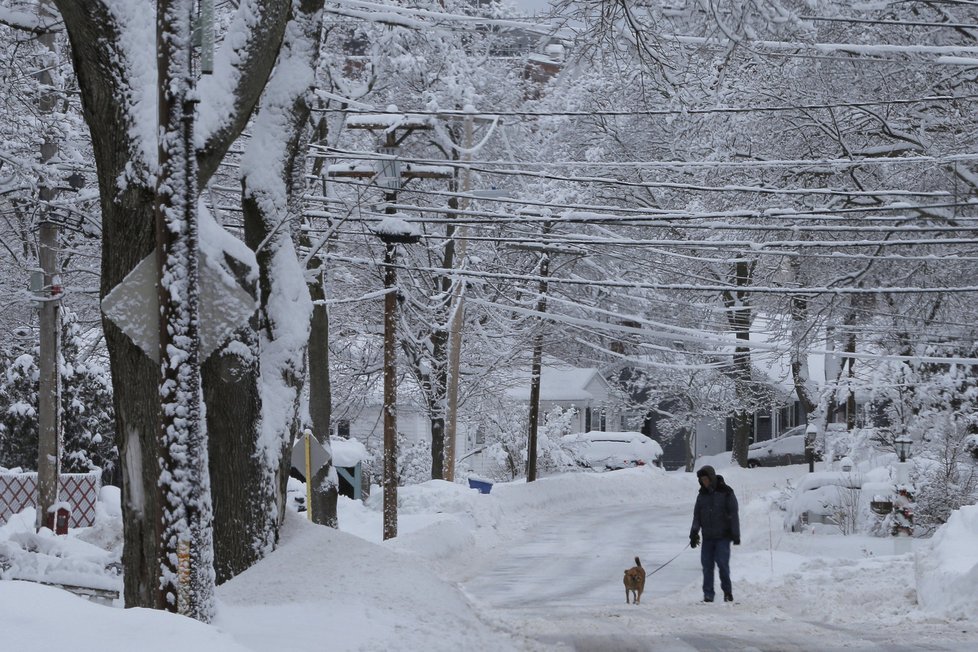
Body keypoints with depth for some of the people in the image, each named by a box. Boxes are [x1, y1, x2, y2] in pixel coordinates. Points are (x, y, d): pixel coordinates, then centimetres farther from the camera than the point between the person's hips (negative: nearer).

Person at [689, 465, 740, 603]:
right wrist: (694, 533, 0)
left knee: (722, 563, -10)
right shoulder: (702, 494, 9)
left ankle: (727, 591, 7)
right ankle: (708, 594, 3)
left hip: (723, 536, -4)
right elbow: (697, 515, 12)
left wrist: (736, 534, -9)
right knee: (707, 565, 0)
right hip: (707, 537, 4)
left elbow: (733, 514, -5)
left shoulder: (726, 493, -4)